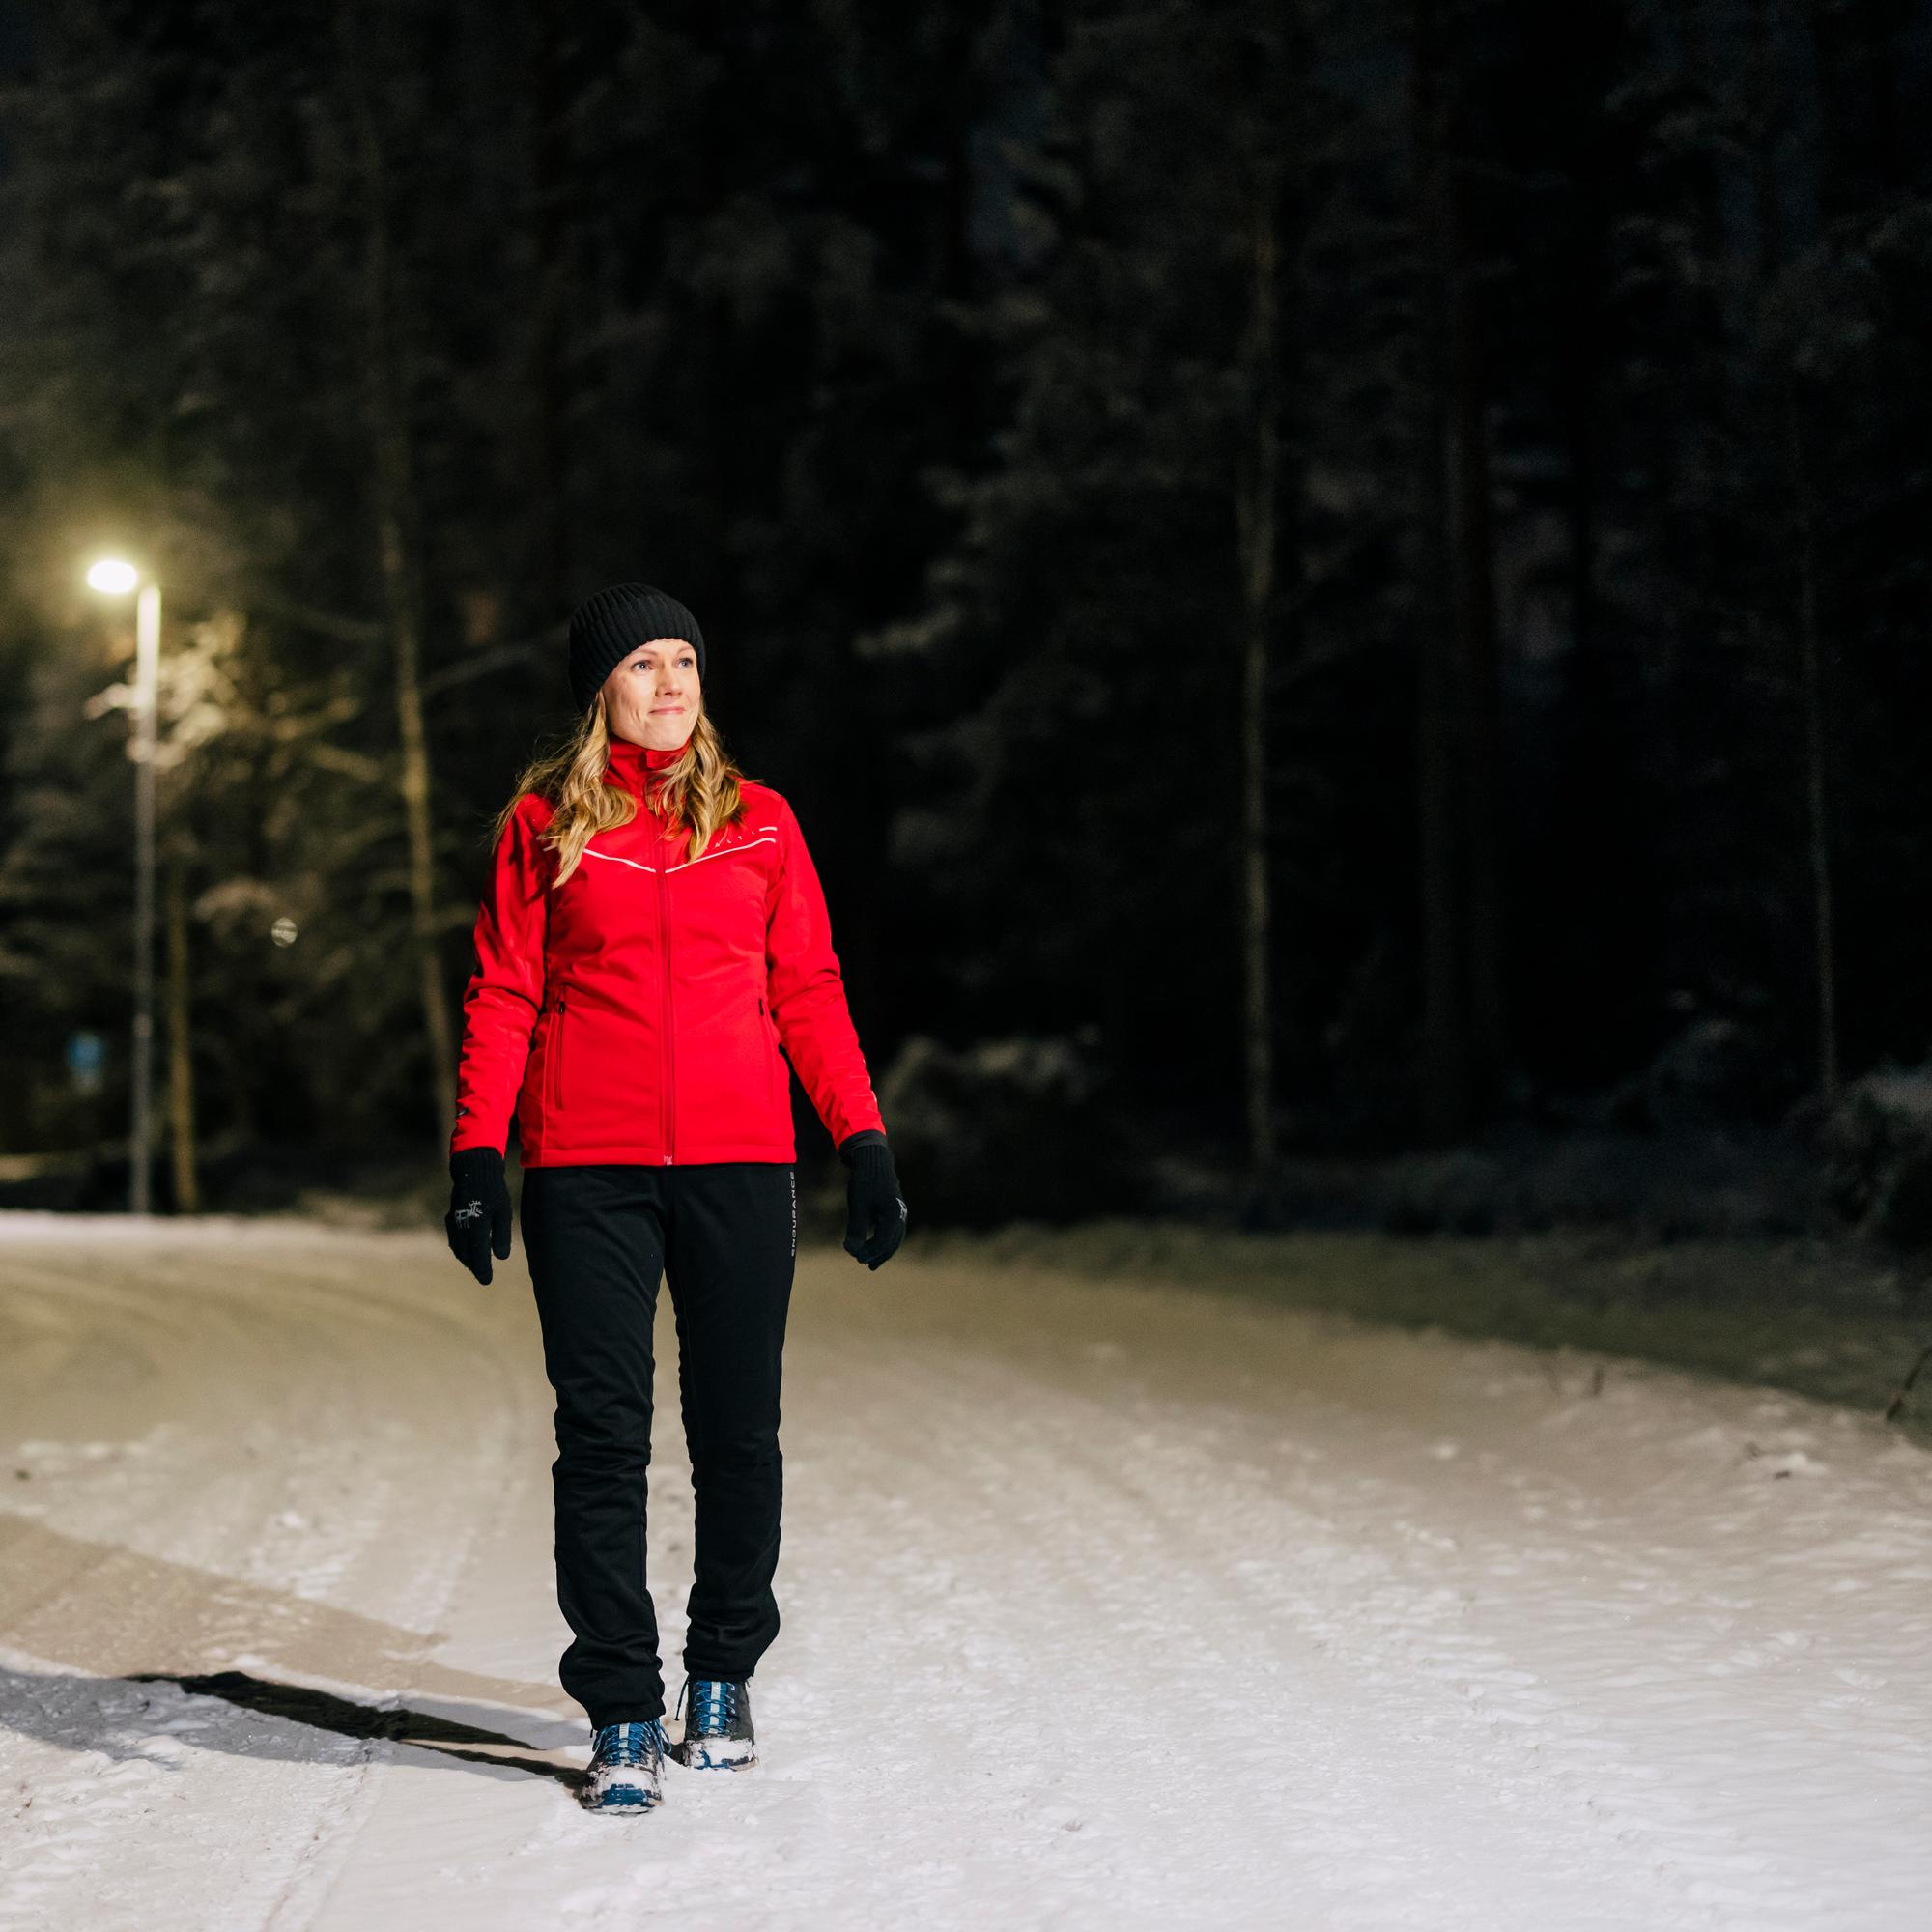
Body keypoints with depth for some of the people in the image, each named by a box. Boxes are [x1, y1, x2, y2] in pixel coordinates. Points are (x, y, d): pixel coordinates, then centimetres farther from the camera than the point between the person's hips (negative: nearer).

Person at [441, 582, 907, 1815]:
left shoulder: (760, 822, 10)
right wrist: (479, 1154, -5)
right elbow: (503, 997, 4)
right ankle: (621, 1715, 5)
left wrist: (864, 1141, 2)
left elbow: (809, 991, 9)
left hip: (738, 1162, 1)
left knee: (738, 1432, 5)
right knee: (603, 1436, -2)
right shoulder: (546, 823, 7)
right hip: (589, 1169, -1)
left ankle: (724, 1677, 24)